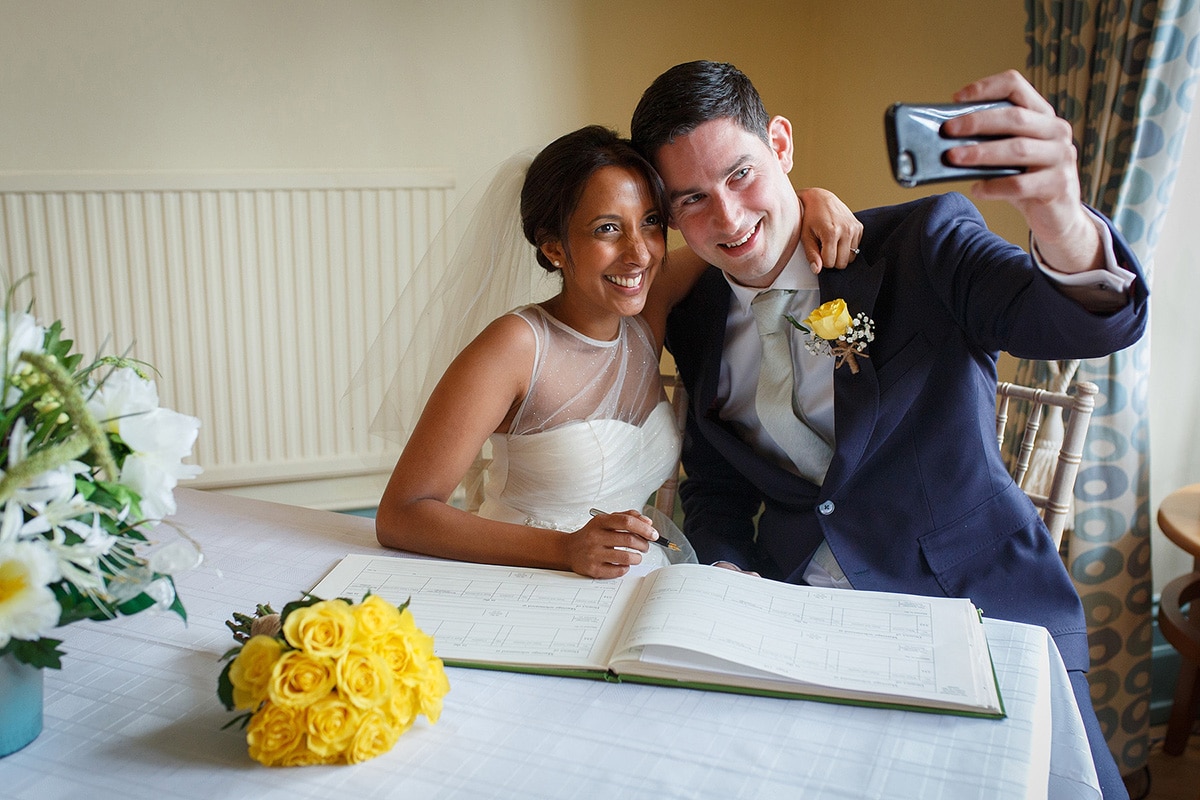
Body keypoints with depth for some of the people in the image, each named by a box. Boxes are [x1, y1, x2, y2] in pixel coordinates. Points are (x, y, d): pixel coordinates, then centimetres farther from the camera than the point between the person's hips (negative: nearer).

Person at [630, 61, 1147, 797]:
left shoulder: (921, 244, -6)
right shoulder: (696, 328, 6)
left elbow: (1097, 321, -20)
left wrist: (1060, 221, -43)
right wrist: (730, 582, -7)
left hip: (987, 606, -2)